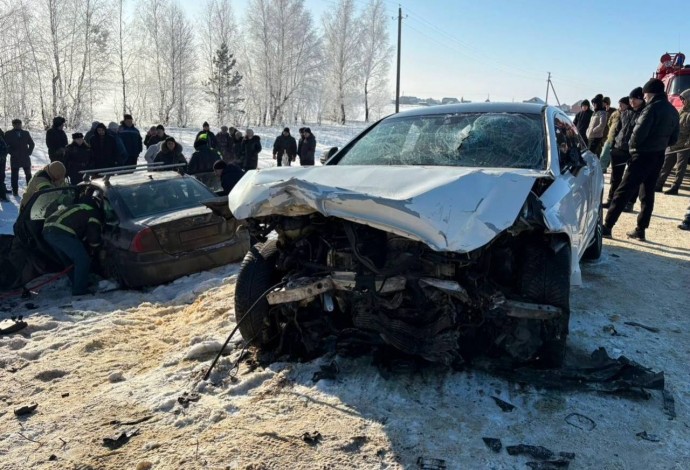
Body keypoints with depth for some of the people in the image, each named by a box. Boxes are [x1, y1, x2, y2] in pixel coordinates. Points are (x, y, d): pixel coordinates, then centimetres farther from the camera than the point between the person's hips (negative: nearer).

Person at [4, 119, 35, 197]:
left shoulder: (25, 133, 7)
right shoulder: (8, 134, 0)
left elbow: (32, 144, 13)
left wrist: (29, 152, 3)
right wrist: (11, 152, -8)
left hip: (25, 158, 2)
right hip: (14, 158, -2)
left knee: (28, 174, 9)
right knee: (14, 175, 6)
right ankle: (15, 191, 12)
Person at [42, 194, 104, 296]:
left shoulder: (79, 207, 34)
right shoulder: (94, 213, 7)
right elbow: (93, 234, -3)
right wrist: (93, 246, 18)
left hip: (47, 230, 10)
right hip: (62, 233, -10)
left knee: (68, 261, 22)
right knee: (83, 260, -5)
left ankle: (78, 287, 31)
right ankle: (79, 290, -2)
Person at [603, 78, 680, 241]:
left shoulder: (652, 108, -14)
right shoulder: (673, 111, 13)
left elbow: (639, 132, -20)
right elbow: (673, 138, 16)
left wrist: (632, 146, -3)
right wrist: (658, 145, 14)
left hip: (643, 156, -8)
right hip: (658, 157, 8)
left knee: (623, 192, -8)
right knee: (647, 194, 13)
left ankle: (607, 227, -9)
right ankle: (640, 230, 16)